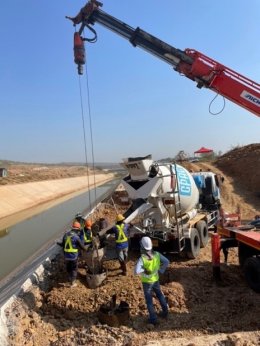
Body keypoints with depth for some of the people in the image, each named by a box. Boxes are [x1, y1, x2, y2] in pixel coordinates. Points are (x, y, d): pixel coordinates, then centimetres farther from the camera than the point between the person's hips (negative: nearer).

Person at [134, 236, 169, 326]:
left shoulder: (142, 258, -31)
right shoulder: (156, 254, -16)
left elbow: (136, 271, -39)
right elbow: (167, 262, -8)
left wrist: (143, 270, -21)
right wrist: (161, 270, -1)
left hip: (146, 282, -5)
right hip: (155, 279, 5)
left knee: (149, 300, 13)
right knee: (160, 295, 27)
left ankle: (153, 319, 23)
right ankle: (165, 312, 40)